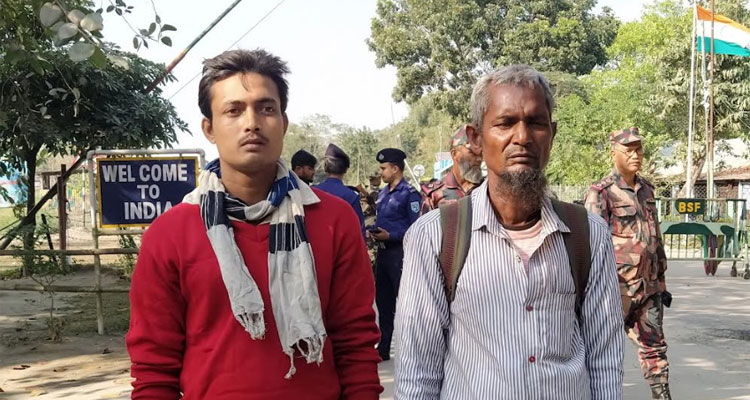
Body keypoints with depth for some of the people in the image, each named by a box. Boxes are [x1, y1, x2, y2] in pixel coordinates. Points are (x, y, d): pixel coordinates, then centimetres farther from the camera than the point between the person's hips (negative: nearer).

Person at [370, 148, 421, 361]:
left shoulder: (409, 193, -10)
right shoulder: (383, 193, 15)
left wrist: (390, 235, -19)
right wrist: (375, 232, 4)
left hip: (400, 252, -9)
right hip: (383, 251, 9)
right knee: (383, 300, 13)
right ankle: (383, 348, 23)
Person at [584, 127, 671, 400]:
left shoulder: (647, 189, 12)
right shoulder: (601, 193, -11)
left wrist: (662, 282, 18)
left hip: (649, 286, 7)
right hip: (618, 286, -6)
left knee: (654, 345, 12)